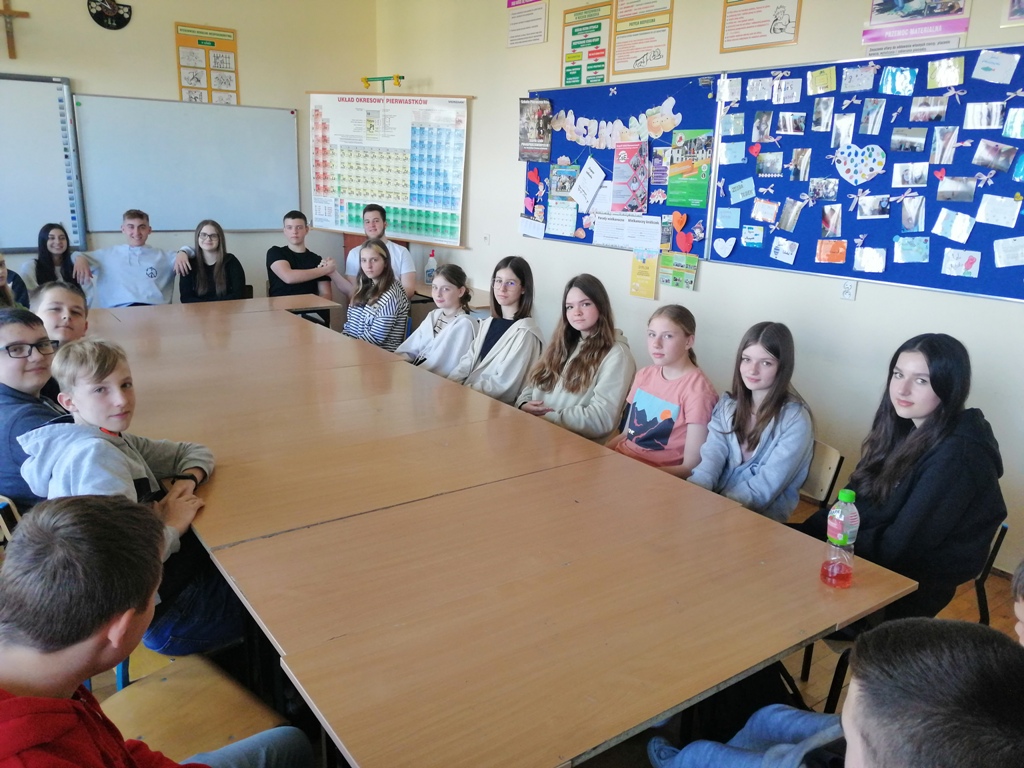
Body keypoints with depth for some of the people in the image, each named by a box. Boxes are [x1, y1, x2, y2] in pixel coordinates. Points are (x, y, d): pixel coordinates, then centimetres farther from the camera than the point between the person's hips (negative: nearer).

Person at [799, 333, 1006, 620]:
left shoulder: (958, 456, -24)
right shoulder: (910, 428, 2)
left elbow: (900, 545, -23)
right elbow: (859, 497, 5)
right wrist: (807, 531, -7)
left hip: (919, 579, -7)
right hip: (883, 554, 7)